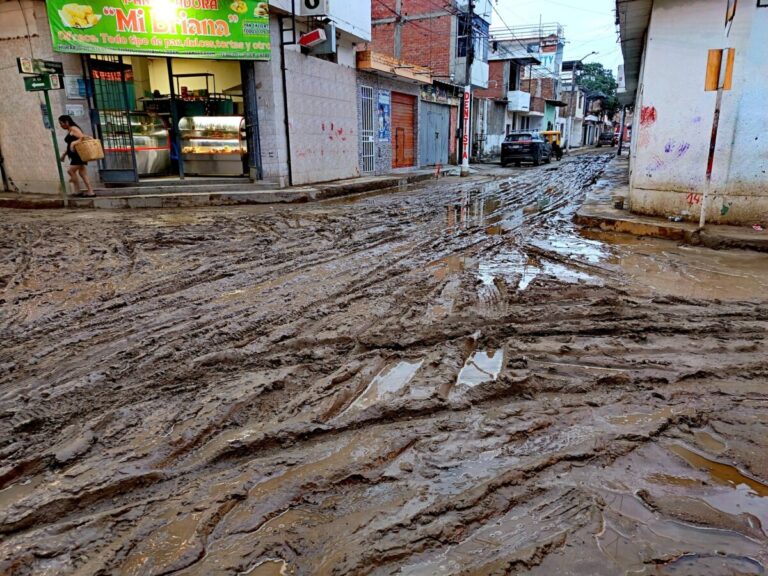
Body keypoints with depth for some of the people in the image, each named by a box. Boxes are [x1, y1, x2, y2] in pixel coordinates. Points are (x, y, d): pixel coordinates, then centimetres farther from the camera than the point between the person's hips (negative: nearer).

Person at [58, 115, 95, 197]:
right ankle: (91, 192, 0)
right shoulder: (69, 131, 21)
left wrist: (74, 143, -25)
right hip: (76, 156, 9)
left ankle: (77, 191, -2)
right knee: (83, 173, 3)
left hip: (79, 155, -9)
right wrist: (64, 154, 25)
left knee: (70, 170, -8)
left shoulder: (74, 129, -7)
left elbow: (82, 137, -20)